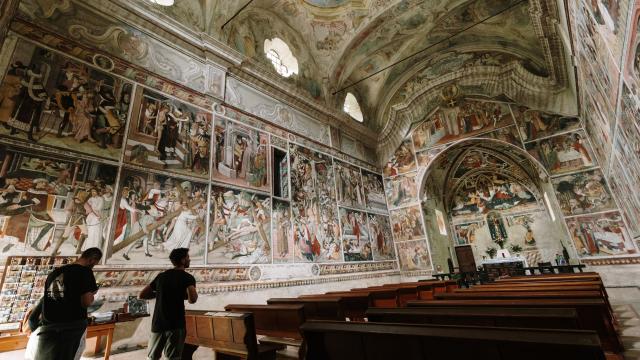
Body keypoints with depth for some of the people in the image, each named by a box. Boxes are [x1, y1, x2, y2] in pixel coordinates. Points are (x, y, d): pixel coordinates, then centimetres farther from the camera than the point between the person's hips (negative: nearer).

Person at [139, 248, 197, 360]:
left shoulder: (161, 276, 9)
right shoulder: (188, 277, -8)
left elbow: (142, 295, 13)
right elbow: (193, 299, -23)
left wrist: (160, 293, 19)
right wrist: (186, 295, -1)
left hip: (157, 324, 5)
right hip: (176, 324, -5)